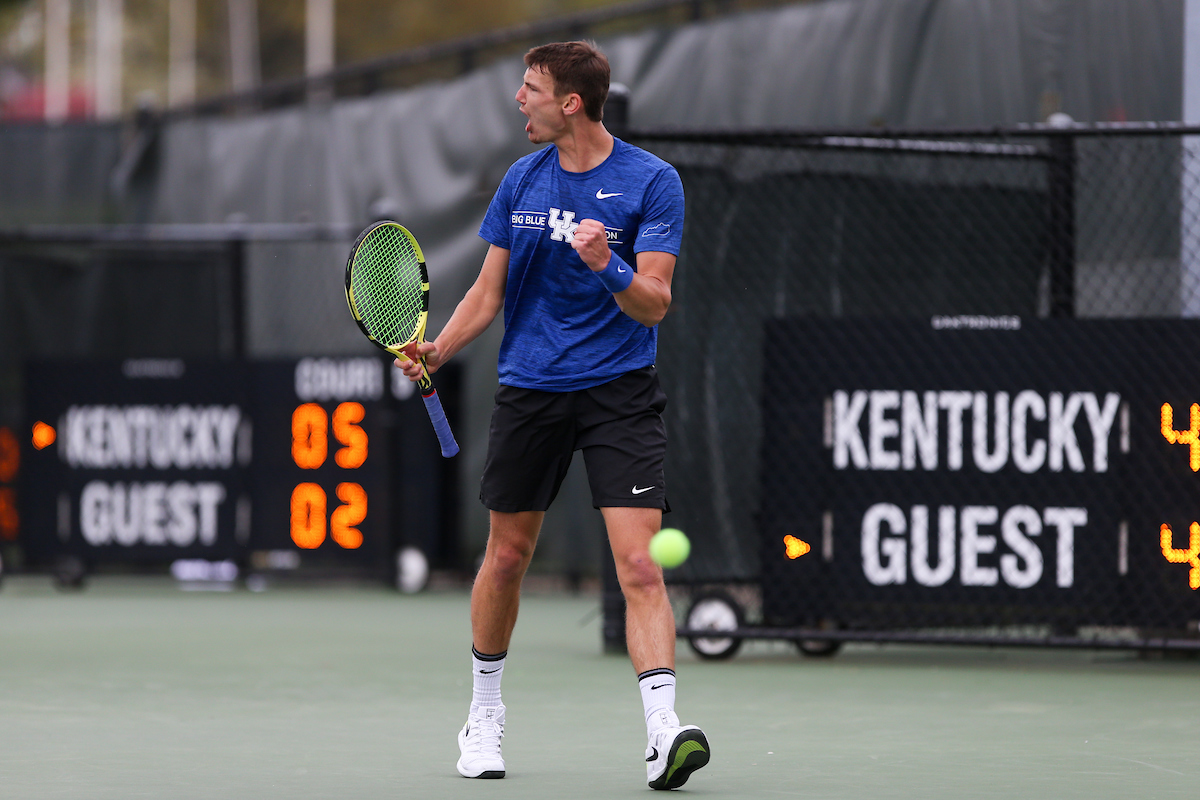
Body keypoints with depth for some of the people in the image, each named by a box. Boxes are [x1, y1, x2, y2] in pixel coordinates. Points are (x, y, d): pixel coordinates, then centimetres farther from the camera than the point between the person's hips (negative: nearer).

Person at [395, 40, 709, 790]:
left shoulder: (652, 181, -8)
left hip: (619, 391, -4)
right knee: (507, 558, 12)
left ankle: (664, 730, -22)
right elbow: (489, 291, 12)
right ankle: (485, 714, 30)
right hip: (529, 388, 4)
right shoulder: (522, 180, 6)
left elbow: (655, 304, -12)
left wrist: (608, 267, -32)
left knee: (639, 567, -15)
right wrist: (434, 351, -4)